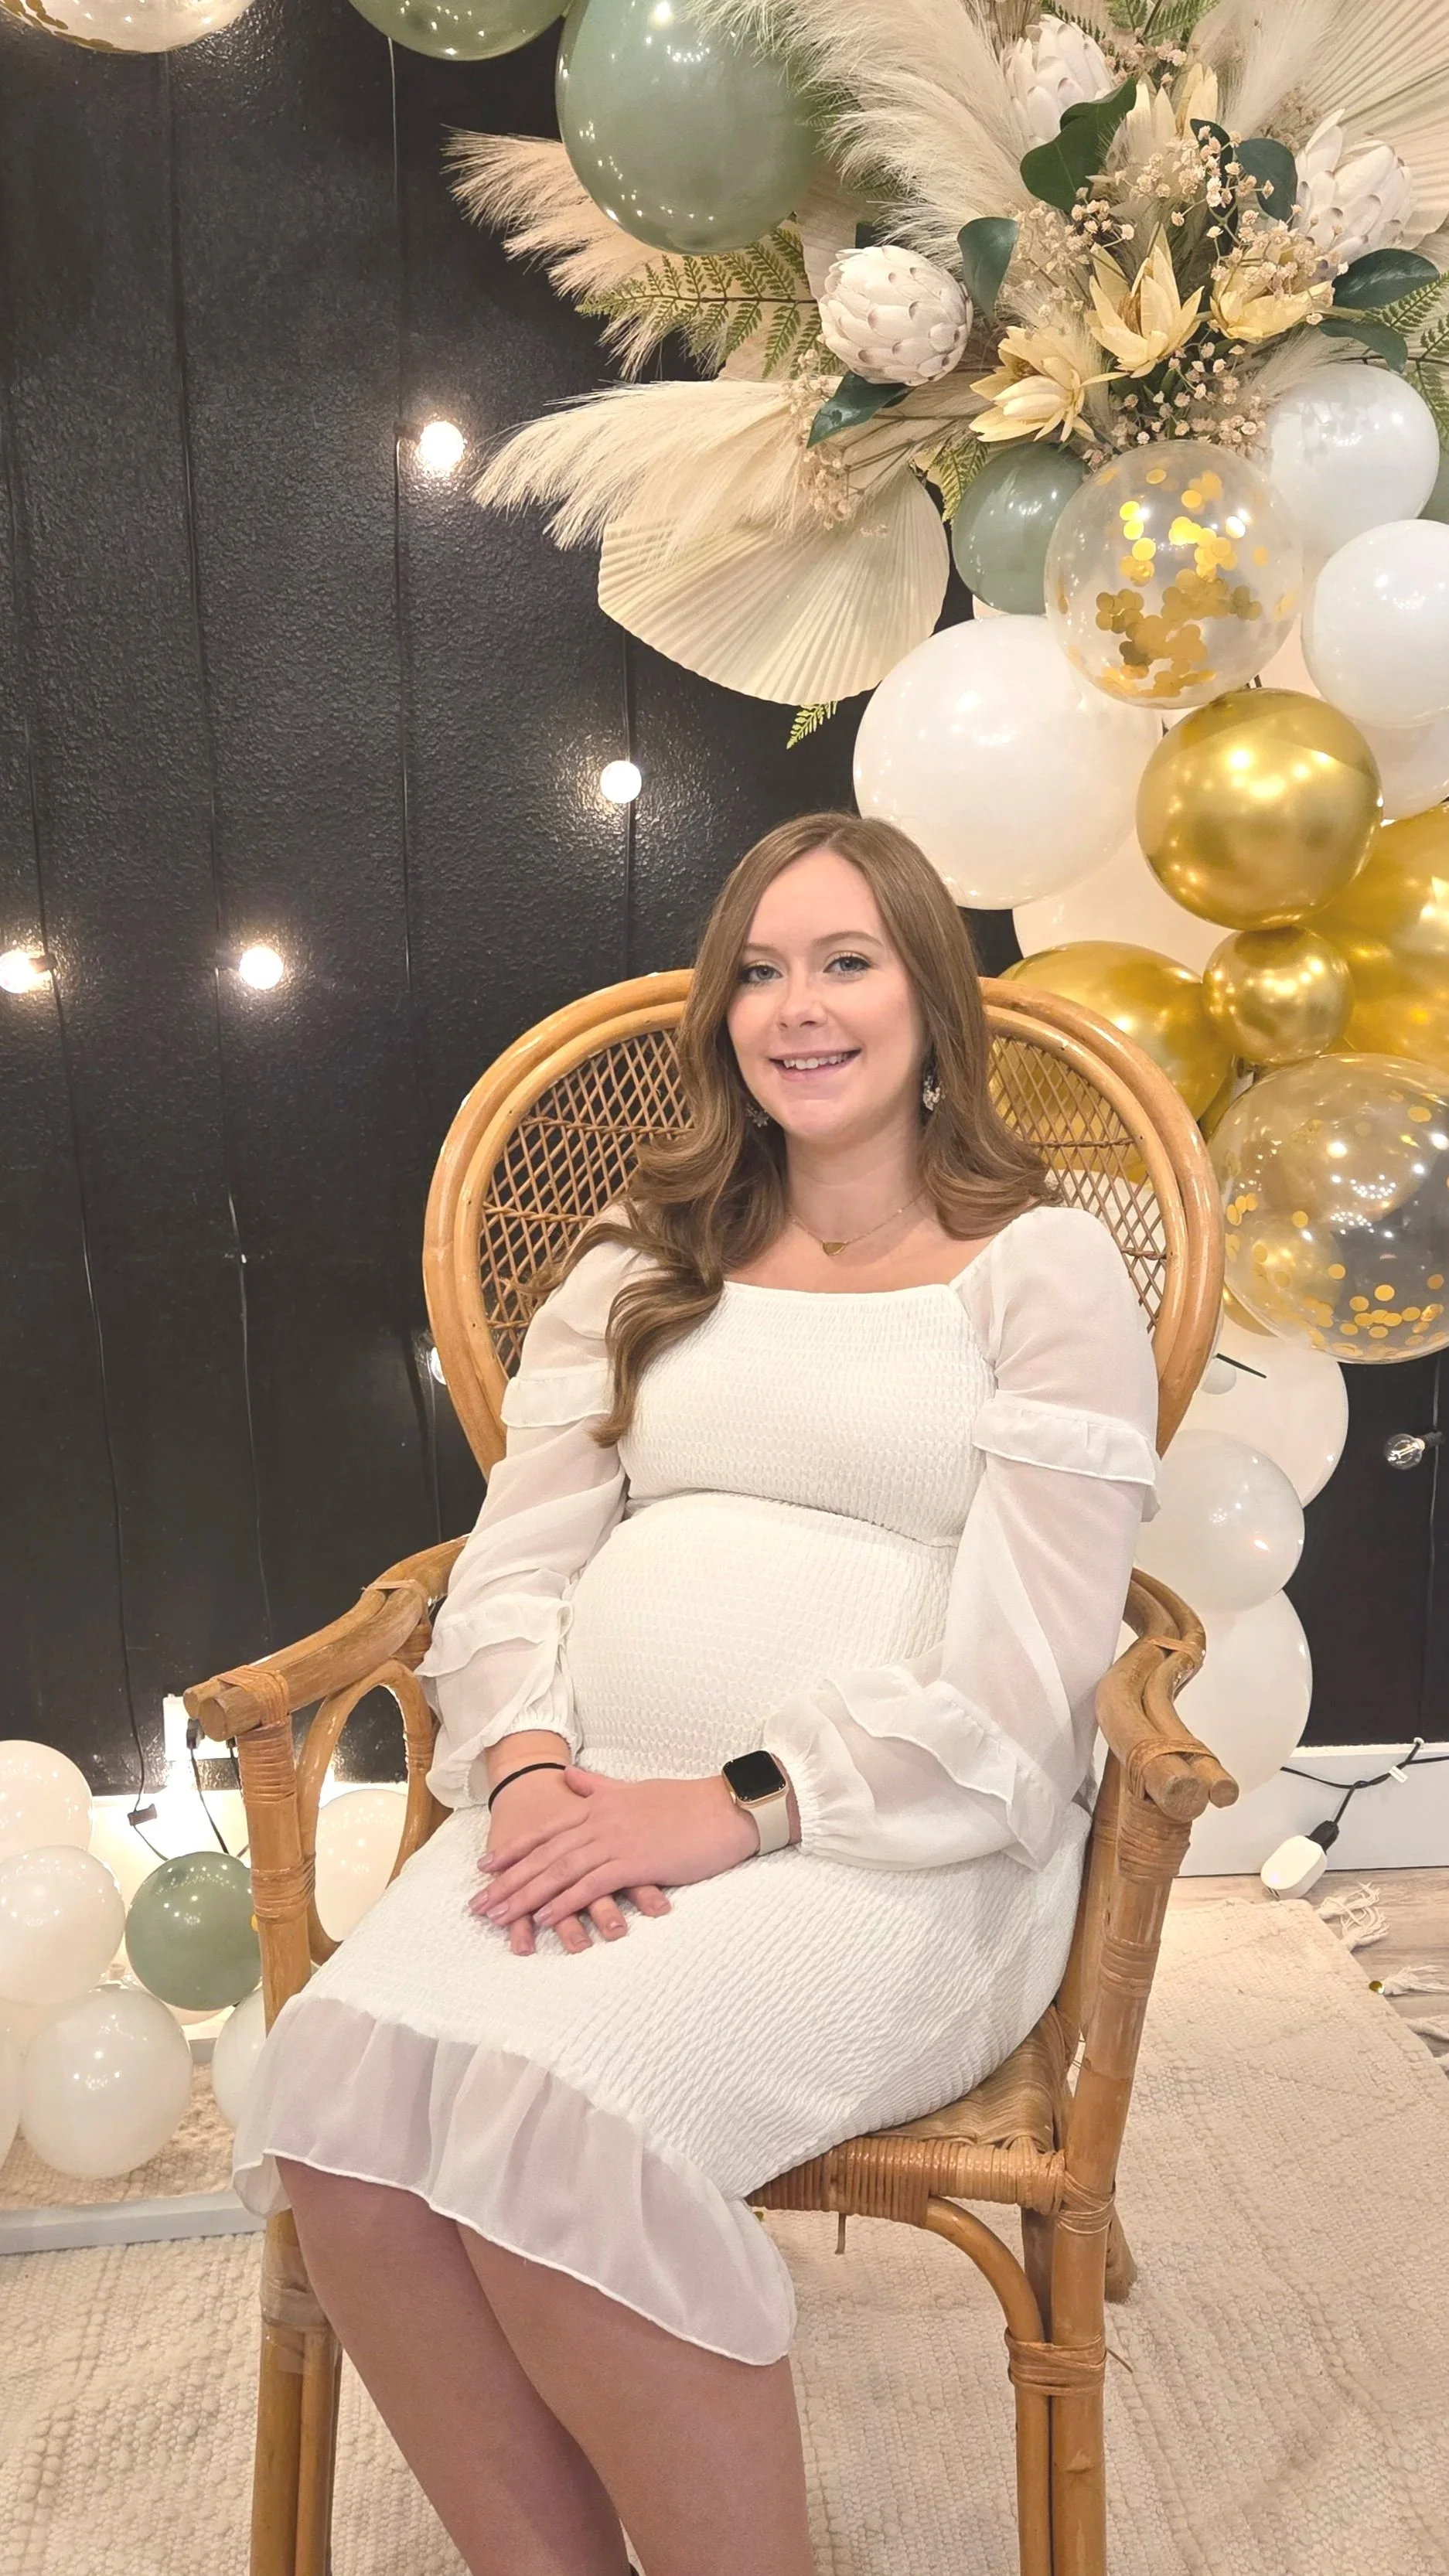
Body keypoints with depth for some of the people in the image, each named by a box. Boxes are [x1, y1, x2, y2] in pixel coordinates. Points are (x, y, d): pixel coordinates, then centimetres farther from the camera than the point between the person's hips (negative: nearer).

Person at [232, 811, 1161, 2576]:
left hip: (899, 1843, -4)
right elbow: (514, 1565, 11)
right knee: (339, 2079, -25)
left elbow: (1019, 1677, -5)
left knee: (551, 2115, -30)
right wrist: (530, 1766, -9)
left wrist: (744, 1805, -15)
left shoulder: (1040, 1269, 4)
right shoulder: (641, 1257, 18)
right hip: (604, 1802, 4)